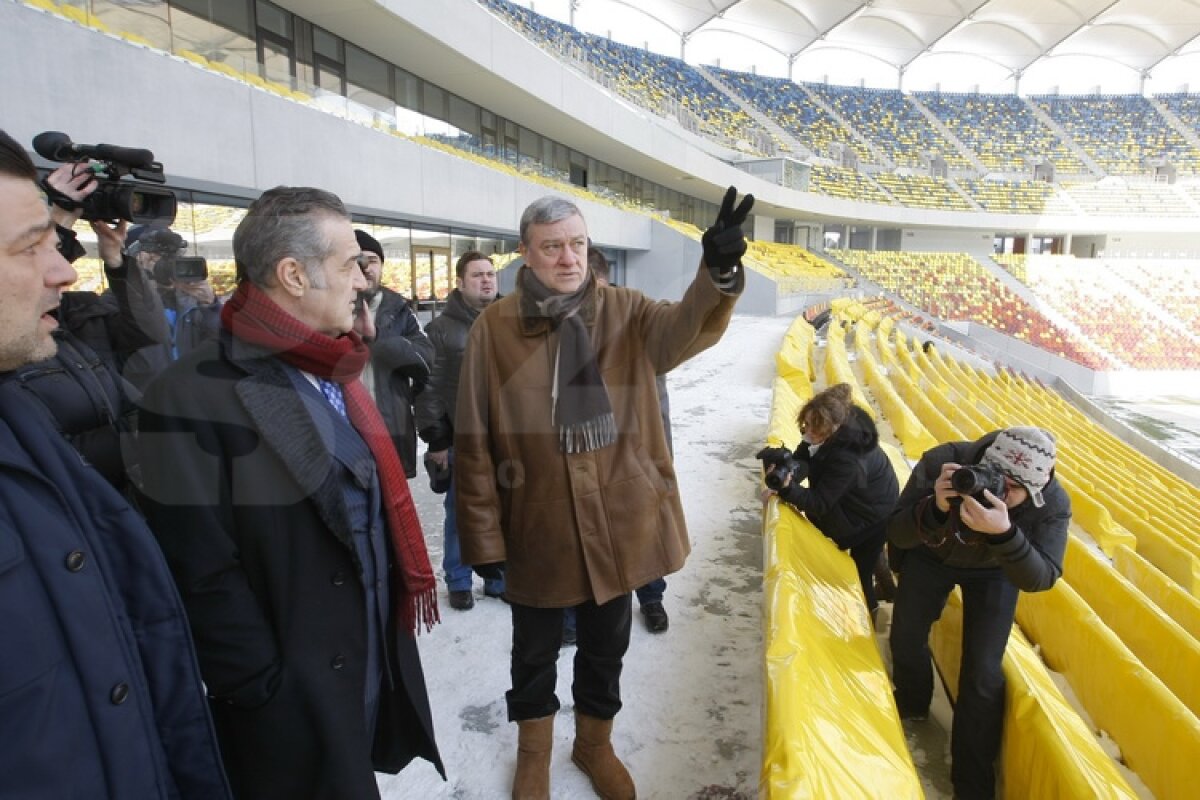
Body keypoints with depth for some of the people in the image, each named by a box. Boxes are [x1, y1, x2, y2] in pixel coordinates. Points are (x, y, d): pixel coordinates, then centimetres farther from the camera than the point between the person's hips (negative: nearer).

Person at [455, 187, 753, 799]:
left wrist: (719, 271, -43)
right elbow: (474, 443, -8)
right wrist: (484, 537, -6)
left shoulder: (624, 311, -3)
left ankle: (594, 741, 50)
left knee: (606, 646, 22)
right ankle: (534, 751, 48)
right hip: (537, 526, -1)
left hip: (618, 520, 2)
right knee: (535, 650, 21)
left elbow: (686, 328, -23)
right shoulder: (494, 329, -10)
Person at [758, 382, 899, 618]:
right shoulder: (845, 422, -21)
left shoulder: (847, 459, -43)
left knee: (861, 570, 10)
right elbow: (804, 458, -12)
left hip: (873, 517, -7)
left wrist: (789, 490, -52)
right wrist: (790, 472, -33)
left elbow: (820, 504, -36)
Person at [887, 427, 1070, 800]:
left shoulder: (1052, 504, -34)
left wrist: (1004, 533, -57)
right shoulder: (941, 463, -38)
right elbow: (896, 535, -34)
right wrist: (937, 508, -54)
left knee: (982, 673, -6)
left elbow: (1040, 579, -38)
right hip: (930, 556, 1)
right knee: (906, 641, 12)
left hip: (994, 573, 0)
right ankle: (910, 711, 48)